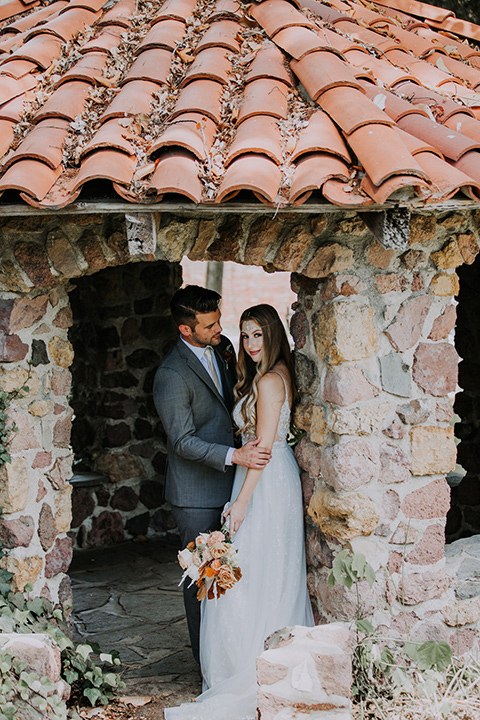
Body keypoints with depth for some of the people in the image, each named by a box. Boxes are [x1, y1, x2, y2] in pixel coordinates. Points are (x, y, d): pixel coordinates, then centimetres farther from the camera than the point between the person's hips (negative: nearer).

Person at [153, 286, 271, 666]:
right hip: (197, 494, -7)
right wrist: (235, 455, -31)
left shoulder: (223, 349, 5)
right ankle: (207, 658, 16)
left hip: (229, 481, 7)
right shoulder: (172, 375, -20)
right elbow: (183, 441, -21)